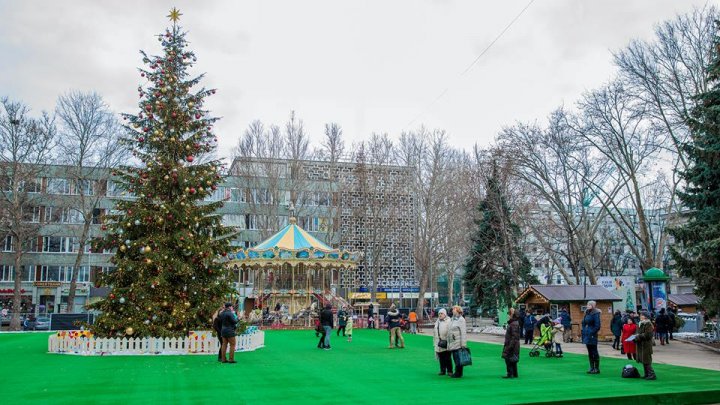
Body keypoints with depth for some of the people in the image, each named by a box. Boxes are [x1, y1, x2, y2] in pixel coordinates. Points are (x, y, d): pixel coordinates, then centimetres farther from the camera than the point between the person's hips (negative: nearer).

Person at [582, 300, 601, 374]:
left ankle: (597, 368, 3)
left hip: (592, 335, -9)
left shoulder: (595, 313, -9)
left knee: (594, 352, -3)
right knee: (590, 352, 12)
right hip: (587, 335, 9)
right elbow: (584, 323, 20)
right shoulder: (587, 313, 15)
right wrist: (583, 332, 12)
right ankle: (592, 368, 18)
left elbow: (597, 325, -14)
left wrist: (593, 333, -18)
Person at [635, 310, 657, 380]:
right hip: (641, 345, 9)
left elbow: (648, 335, -22)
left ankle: (652, 374, -4)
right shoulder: (641, 324, 15)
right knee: (643, 360, 13)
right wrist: (635, 336, 5)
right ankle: (647, 374, 20)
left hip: (646, 345, -9)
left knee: (646, 361, -8)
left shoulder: (648, 324, -14)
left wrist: (638, 336, -18)